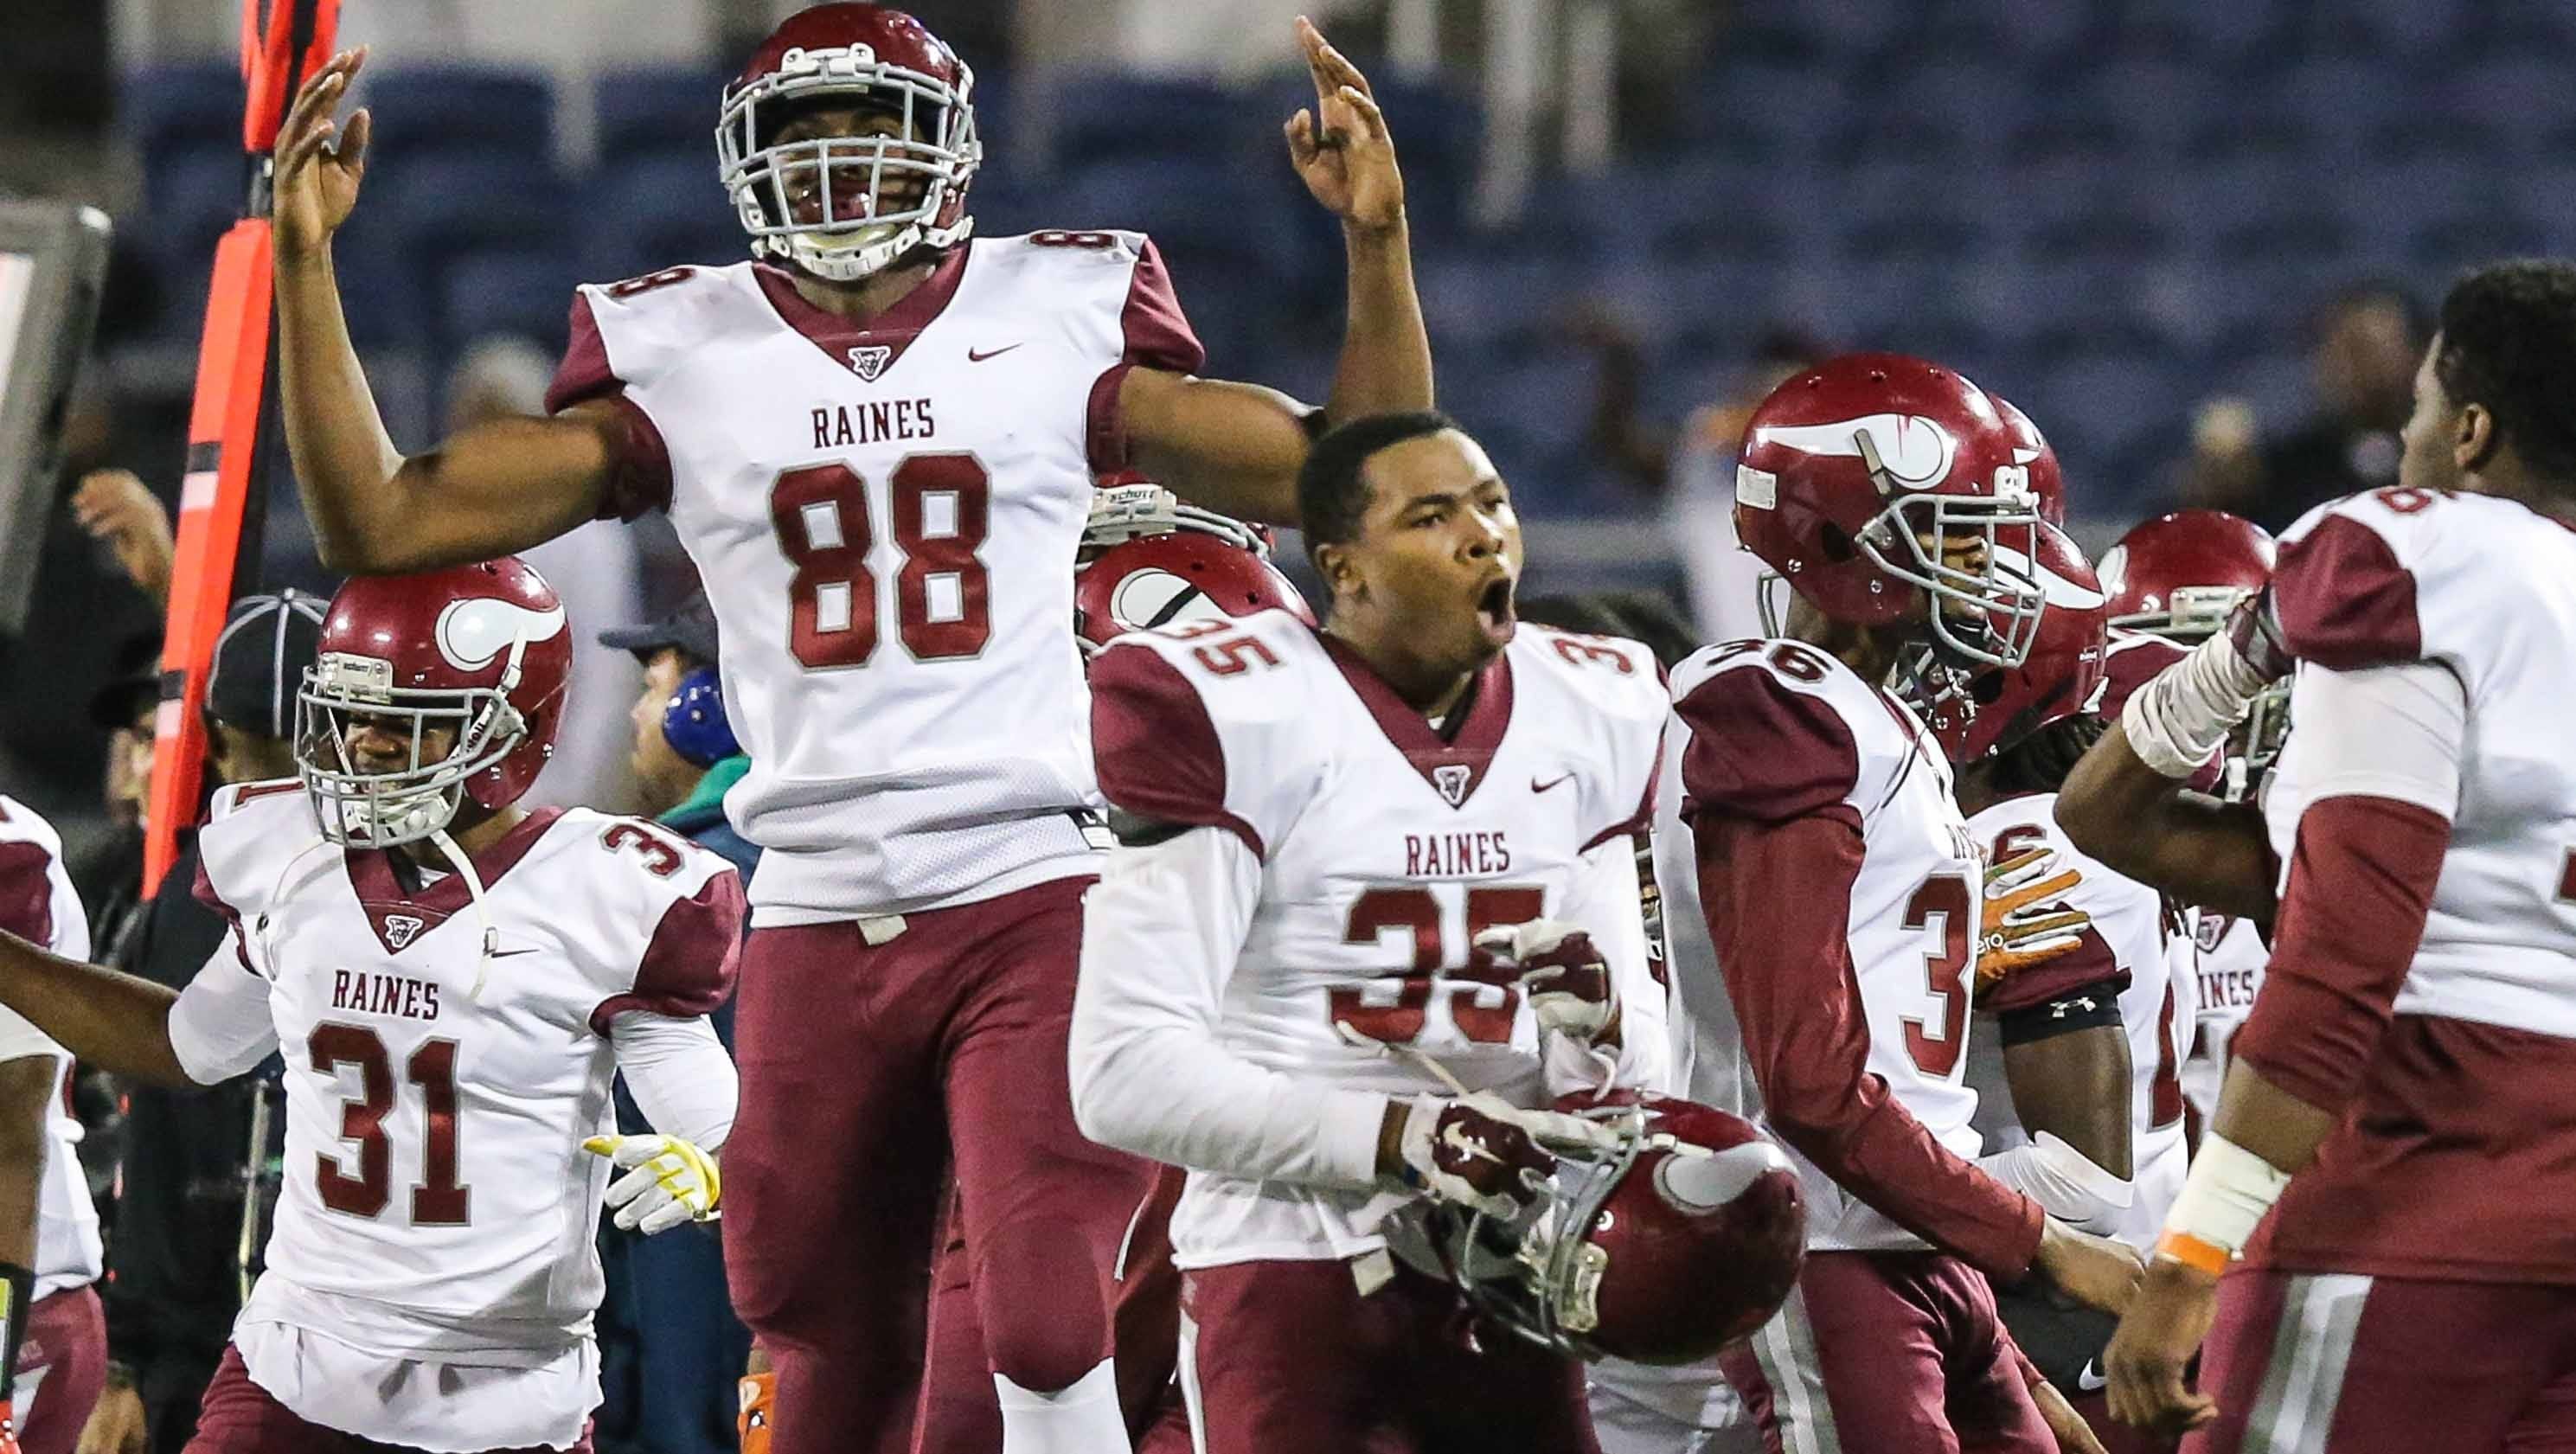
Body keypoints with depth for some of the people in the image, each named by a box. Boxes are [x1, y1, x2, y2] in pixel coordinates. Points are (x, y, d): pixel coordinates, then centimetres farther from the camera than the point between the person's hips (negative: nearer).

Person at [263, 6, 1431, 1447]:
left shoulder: (1057, 325, 6)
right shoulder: (681, 359, 8)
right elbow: (380, 524, 6)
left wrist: (1378, 241, -4)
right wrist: (306, 260, 0)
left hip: (1036, 901, -2)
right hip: (819, 925, 2)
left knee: (1047, 1329, -18)